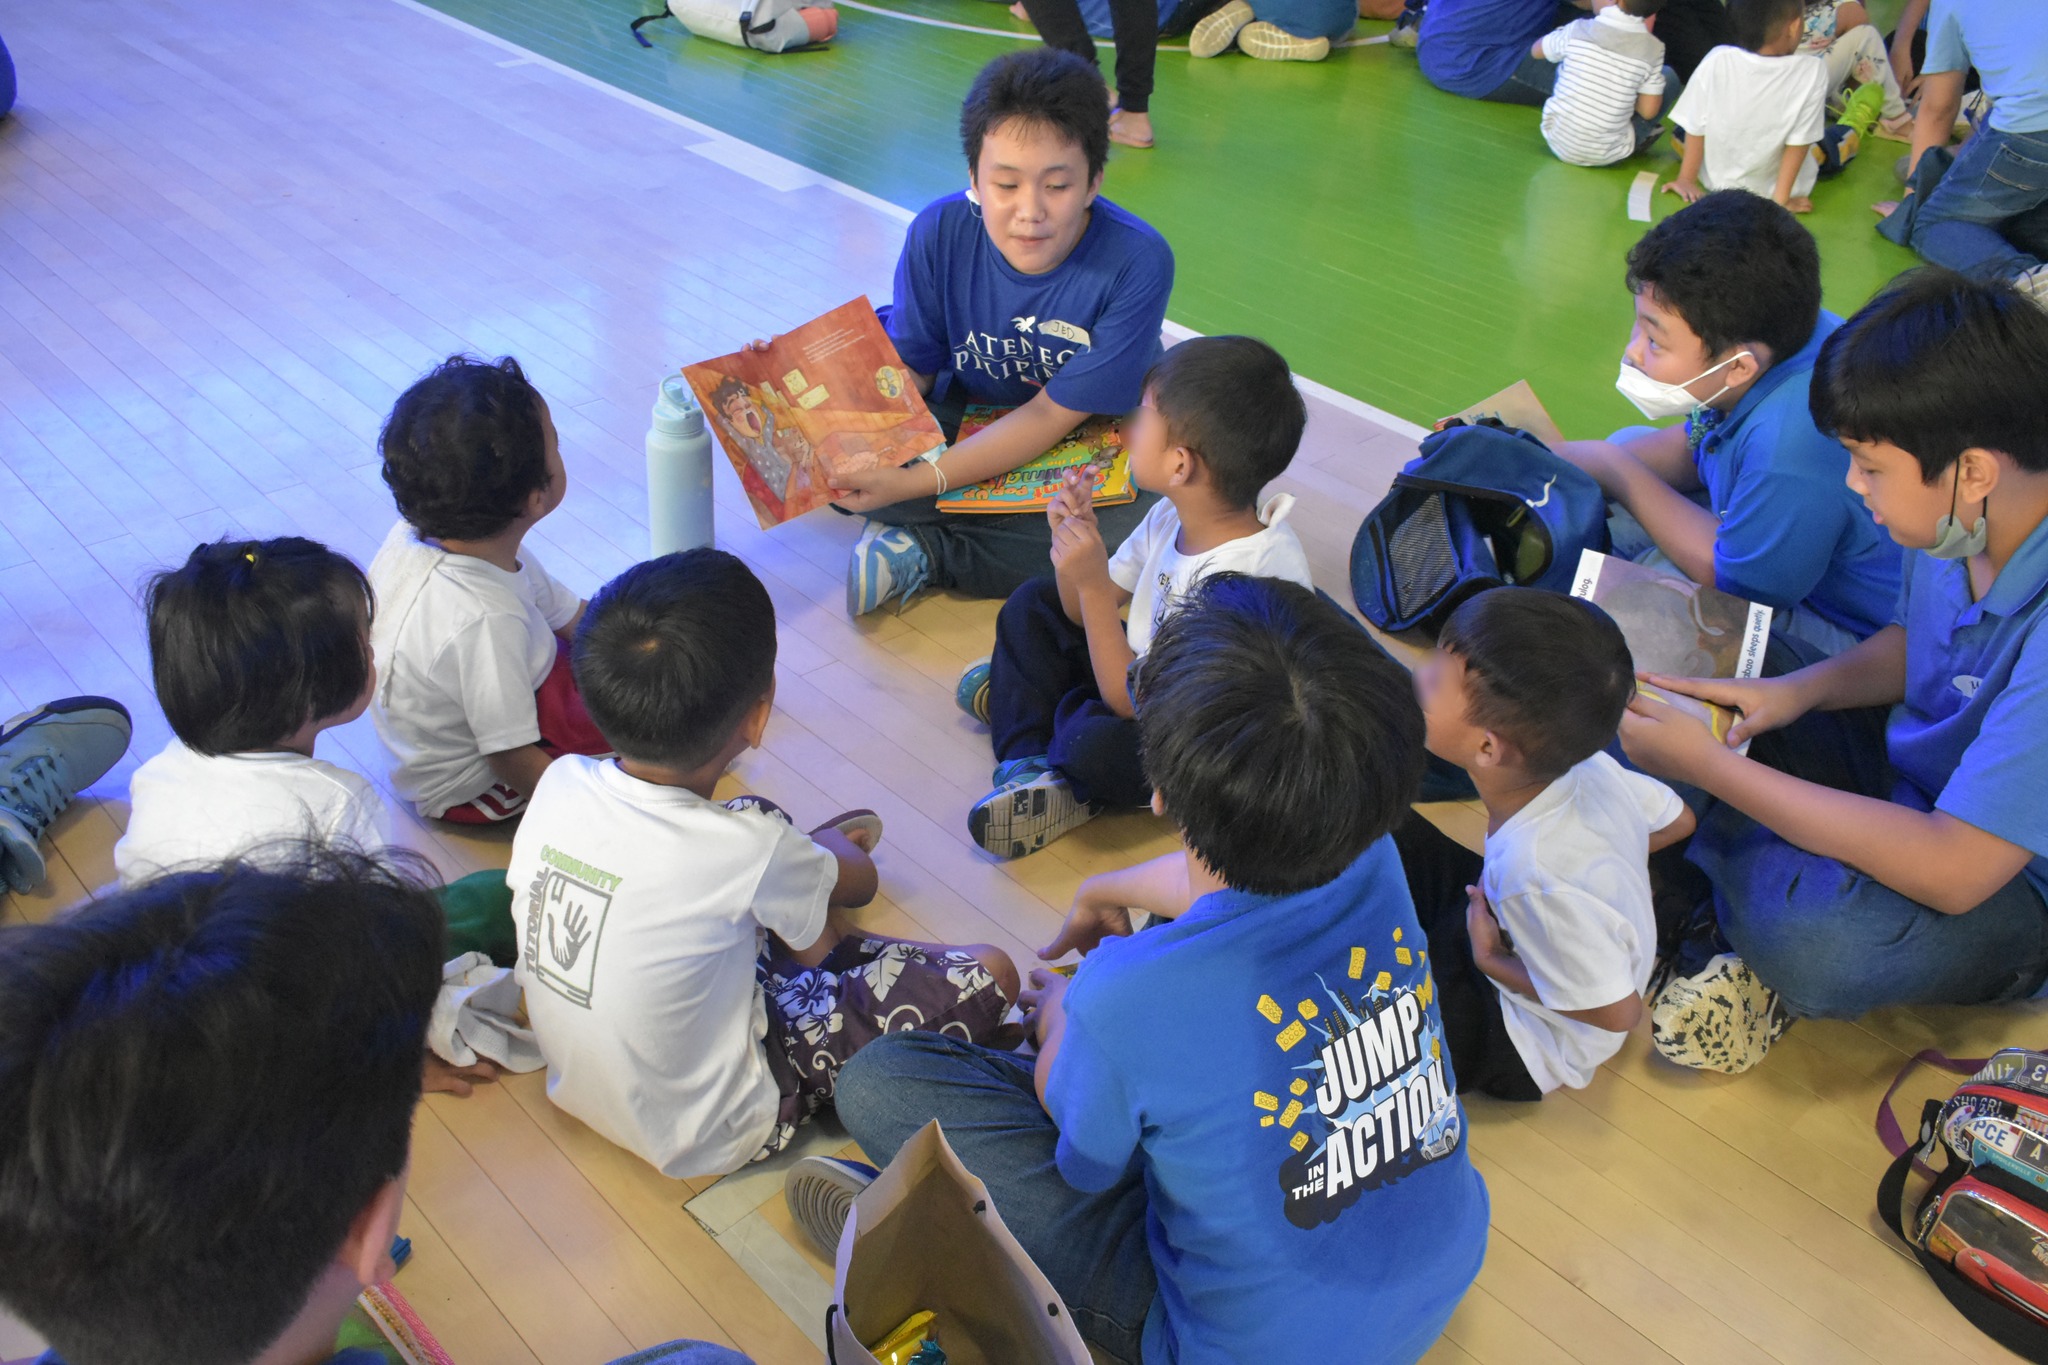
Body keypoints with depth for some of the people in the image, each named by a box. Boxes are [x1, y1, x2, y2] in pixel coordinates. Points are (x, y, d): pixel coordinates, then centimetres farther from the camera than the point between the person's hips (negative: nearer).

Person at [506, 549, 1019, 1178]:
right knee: (989, 974, -5)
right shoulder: (748, 850, -32)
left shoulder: (558, 780, -18)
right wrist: (819, 846, 16)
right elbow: (857, 881, -8)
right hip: (708, 1136, -6)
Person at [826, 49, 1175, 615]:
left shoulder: (1137, 264, -29)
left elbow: (1055, 414, -26)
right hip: (968, 418, 2)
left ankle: (924, 551, -22)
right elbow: (912, 369, -10)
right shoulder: (938, 234, -18)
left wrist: (916, 482, -35)